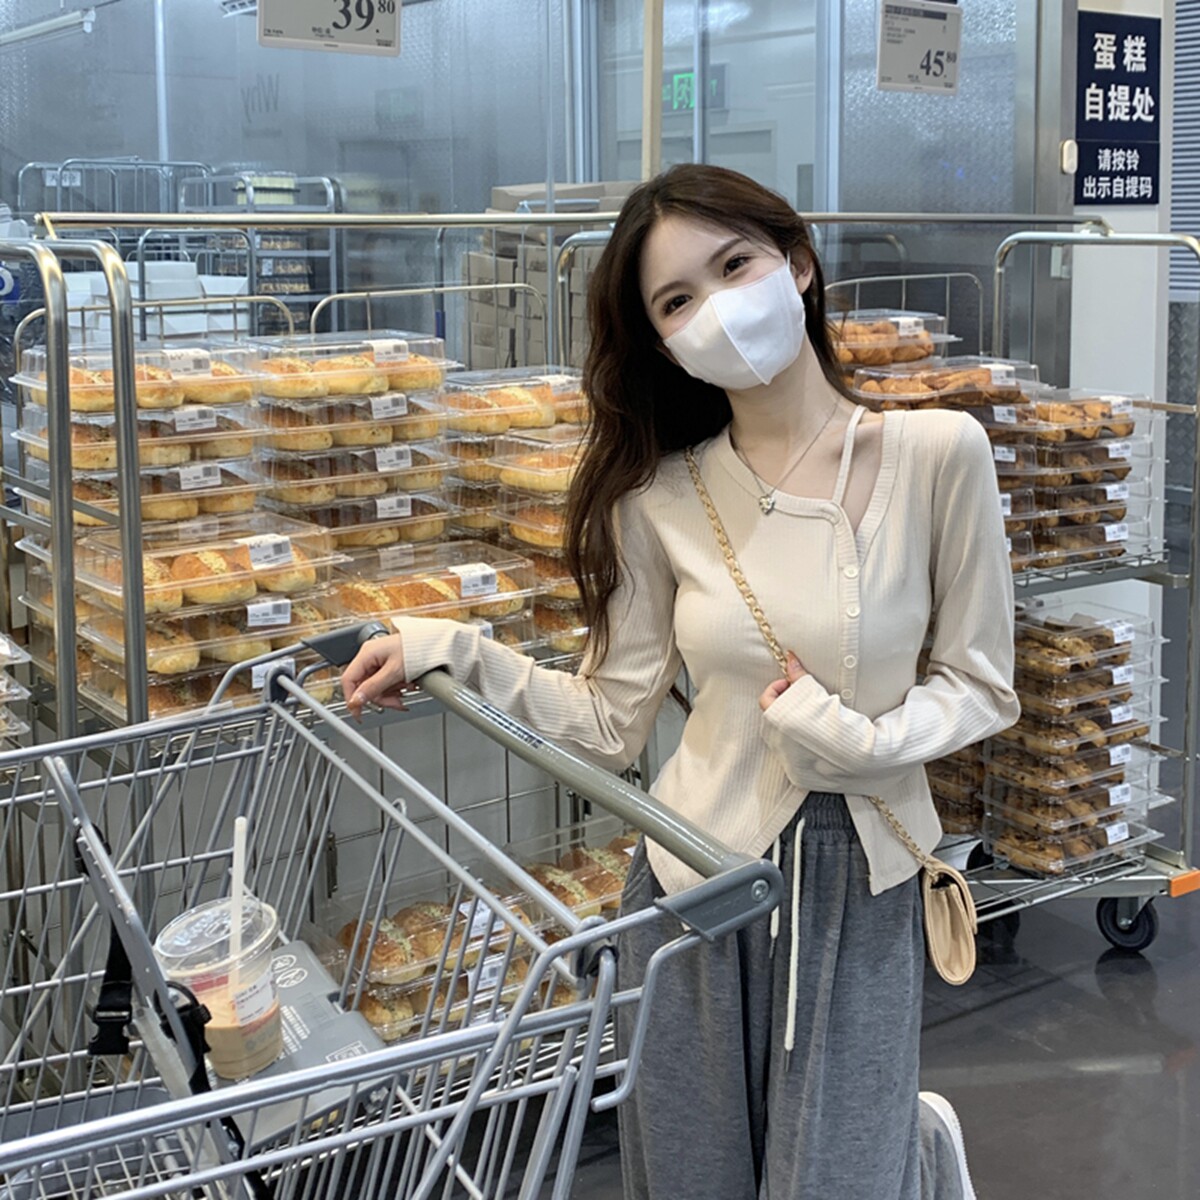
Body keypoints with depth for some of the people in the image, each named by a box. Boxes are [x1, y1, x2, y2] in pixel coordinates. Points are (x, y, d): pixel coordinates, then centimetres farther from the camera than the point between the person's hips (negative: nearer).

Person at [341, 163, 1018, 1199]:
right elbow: (611, 725, -3)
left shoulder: (939, 453, -10)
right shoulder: (660, 499, -5)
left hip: (861, 892, -2)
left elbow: (980, 686, -3)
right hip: (693, 883, 2)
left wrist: (861, 742, -18)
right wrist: (461, 654, -11)